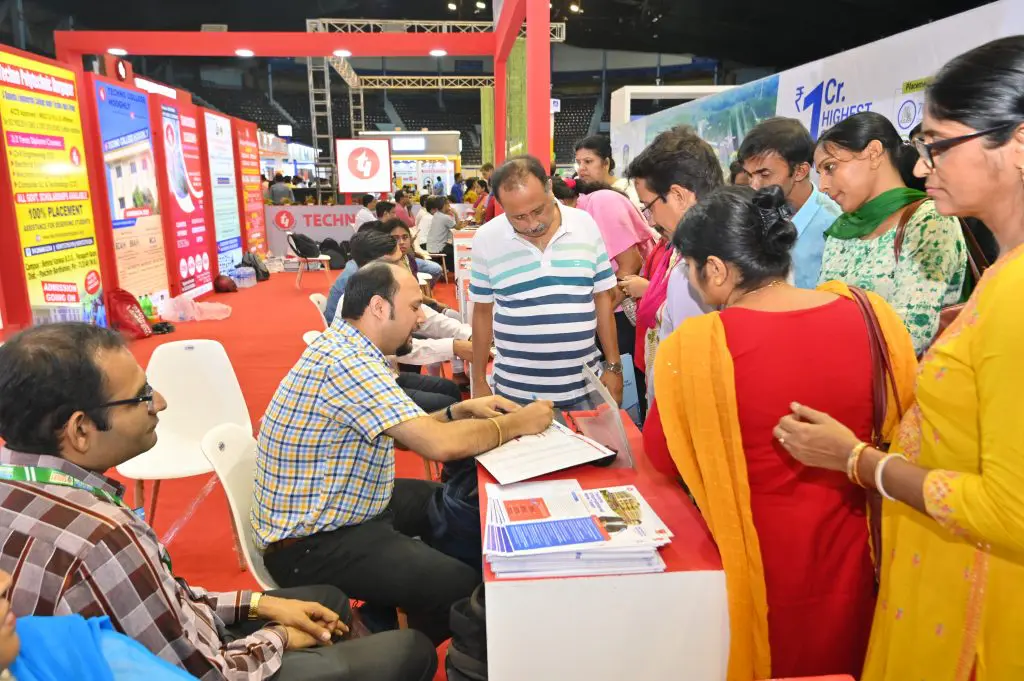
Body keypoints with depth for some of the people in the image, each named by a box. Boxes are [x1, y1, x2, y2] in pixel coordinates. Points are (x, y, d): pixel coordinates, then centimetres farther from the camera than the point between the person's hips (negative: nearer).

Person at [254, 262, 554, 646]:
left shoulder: (346, 349, 6)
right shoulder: (346, 362, -26)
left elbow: (402, 433, 14)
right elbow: (440, 445, -32)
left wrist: (459, 411, 0)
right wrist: (516, 424, -16)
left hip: (333, 512, 11)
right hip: (312, 546, -11)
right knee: (464, 586, -19)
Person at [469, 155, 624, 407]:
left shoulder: (586, 226, -3)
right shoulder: (486, 239, -5)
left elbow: (603, 297, 4)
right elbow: (482, 311, 3)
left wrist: (613, 366, 3)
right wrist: (479, 382, 6)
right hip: (516, 391, -1)